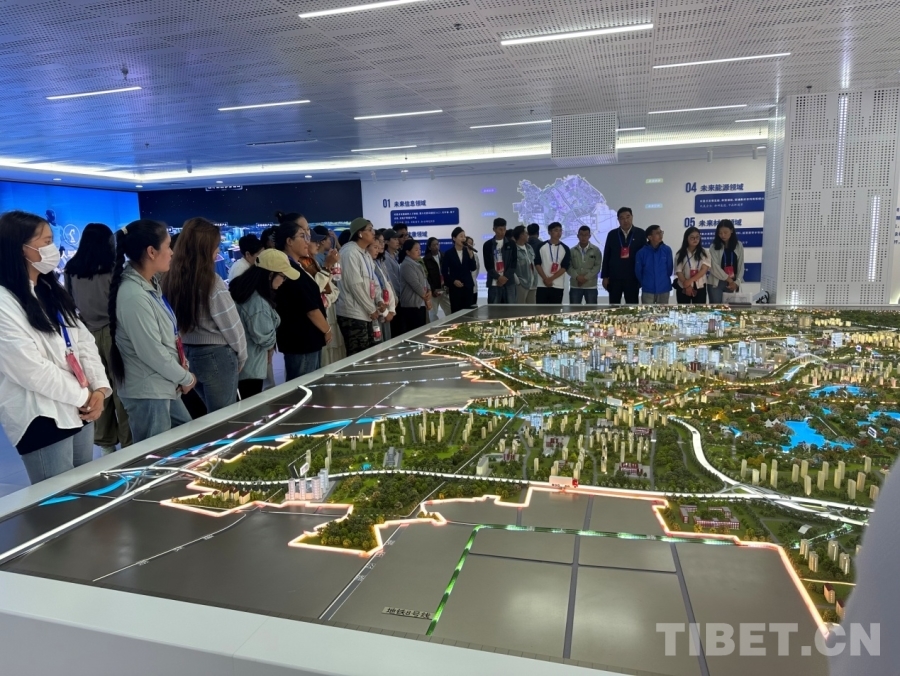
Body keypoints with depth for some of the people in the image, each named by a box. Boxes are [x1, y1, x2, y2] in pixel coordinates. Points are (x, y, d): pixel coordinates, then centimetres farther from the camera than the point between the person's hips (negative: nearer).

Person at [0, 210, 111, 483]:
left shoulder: (52, 292, 12)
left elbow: (84, 341, 9)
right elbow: (31, 369, -19)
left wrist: (100, 388, -4)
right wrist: (83, 396, -10)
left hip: (79, 410, 8)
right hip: (42, 418, -7)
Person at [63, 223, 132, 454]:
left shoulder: (71, 270, 2)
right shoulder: (112, 269, -11)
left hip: (86, 335, 4)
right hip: (111, 333, -4)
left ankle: (105, 442, 22)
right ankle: (128, 443, 9)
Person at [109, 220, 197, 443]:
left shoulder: (150, 284, 5)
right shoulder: (134, 296, -24)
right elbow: (152, 352, -23)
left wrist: (183, 368, 2)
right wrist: (186, 378, -11)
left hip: (164, 387, 9)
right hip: (147, 392, -9)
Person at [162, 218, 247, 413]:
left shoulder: (170, 279, -1)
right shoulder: (211, 282, -18)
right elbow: (231, 325, -11)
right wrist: (240, 356, 5)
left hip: (186, 354, 6)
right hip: (215, 356, -6)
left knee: (210, 415, 22)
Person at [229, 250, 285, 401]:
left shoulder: (243, 288, 5)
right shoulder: (257, 303, -26)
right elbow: (265, 338, -20)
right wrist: (271, 347, 2)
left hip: (241, 362, 9)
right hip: (250, 366, -9)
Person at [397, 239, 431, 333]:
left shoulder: (418, 264, 17)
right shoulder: (406, 265, -13)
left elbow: (424, 280, 18)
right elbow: (416, 284, -17)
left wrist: (429, 292, -2)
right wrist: (427, 298, -7)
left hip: (421, 303, 9)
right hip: (412, 304, -9)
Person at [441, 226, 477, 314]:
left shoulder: (467, 251, 5)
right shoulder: (448, 253, -1)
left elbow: (473, 268, 0)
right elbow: (444, 271, 0)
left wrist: (470, 255, -12)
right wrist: (453, 281, -11)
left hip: (467, 285, 3)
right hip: (455, 287, -3)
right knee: (456, 310, -3)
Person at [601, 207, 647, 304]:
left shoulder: (640, 234, 2)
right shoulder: (612, 234, 5)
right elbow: (606, 256, 5)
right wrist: (605, 276, 1)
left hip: (633, 278, -1)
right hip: (614, 277, 1)